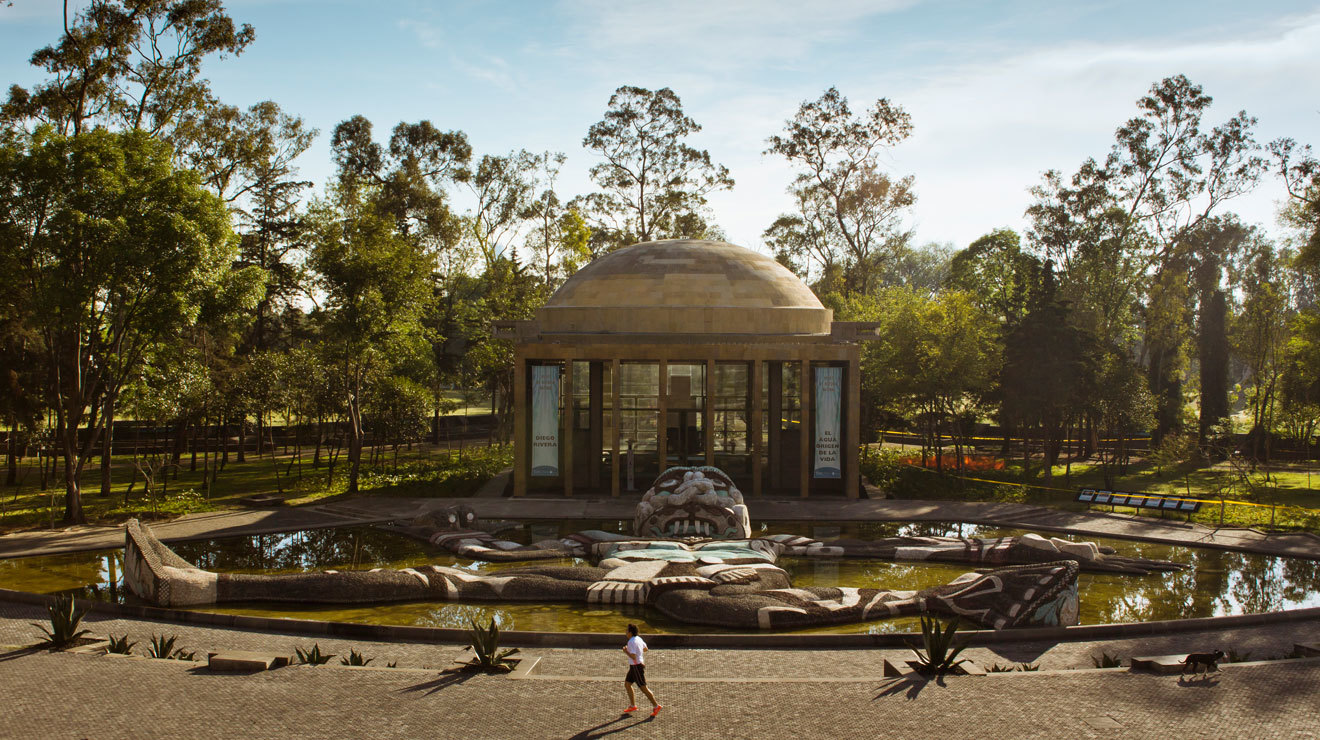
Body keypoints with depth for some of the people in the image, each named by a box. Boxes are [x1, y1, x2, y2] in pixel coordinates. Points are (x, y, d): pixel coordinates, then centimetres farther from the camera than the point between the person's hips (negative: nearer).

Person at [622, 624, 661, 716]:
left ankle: (656, 706, 1)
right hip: (634, 666, 10)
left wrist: (626, 651, -12)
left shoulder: (631, 642, -21)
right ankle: (632, 706, 18)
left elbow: (633, 656, -27)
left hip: (637, 666, -10)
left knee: (643, 688, -4)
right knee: (627, 684, 14)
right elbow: (645, 649, 23)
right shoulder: (638, 638, 8)